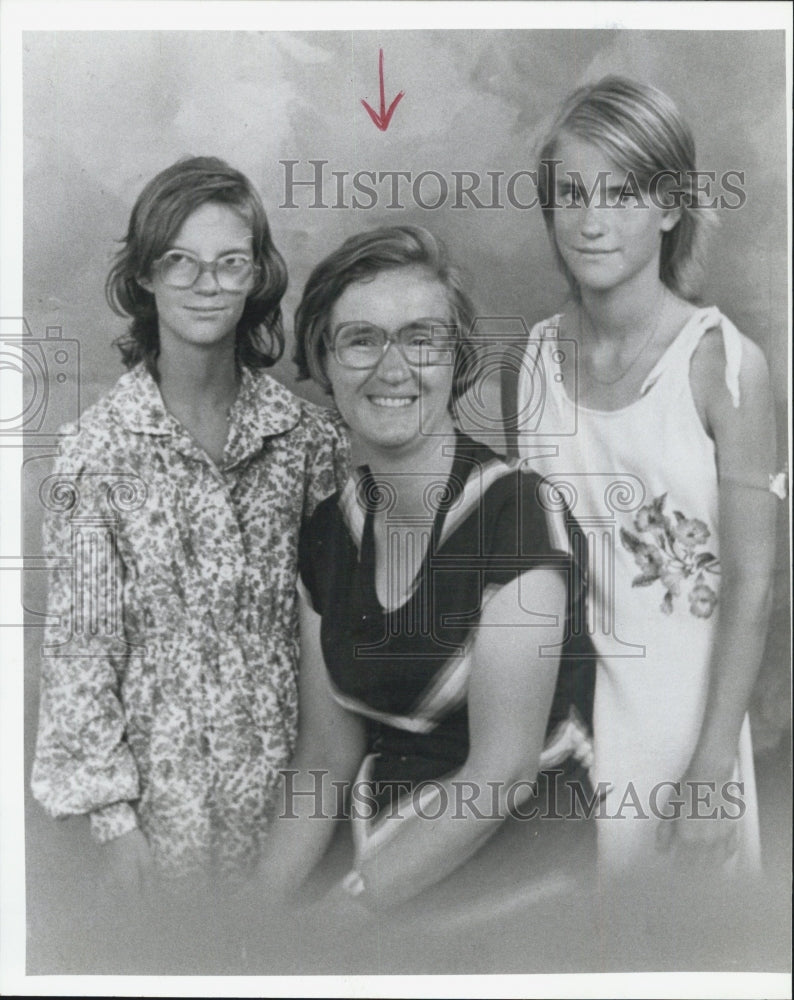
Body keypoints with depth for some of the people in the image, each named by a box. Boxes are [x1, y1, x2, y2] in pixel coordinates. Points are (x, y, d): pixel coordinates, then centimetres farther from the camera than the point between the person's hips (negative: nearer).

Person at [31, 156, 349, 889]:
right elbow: (81, 642, -9)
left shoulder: (310, 435, -4)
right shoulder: (99, 449, -11)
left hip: (290, 769, 3)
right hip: (167, 781, -2)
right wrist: (113, 816, -9)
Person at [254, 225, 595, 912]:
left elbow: (502, 773, -19)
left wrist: (344, 909, -18)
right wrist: (263, 908, -7)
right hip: (385, 854, 4)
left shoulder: (515, 509, -17)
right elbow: (326, 758, 4)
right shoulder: (326, 531, 1)